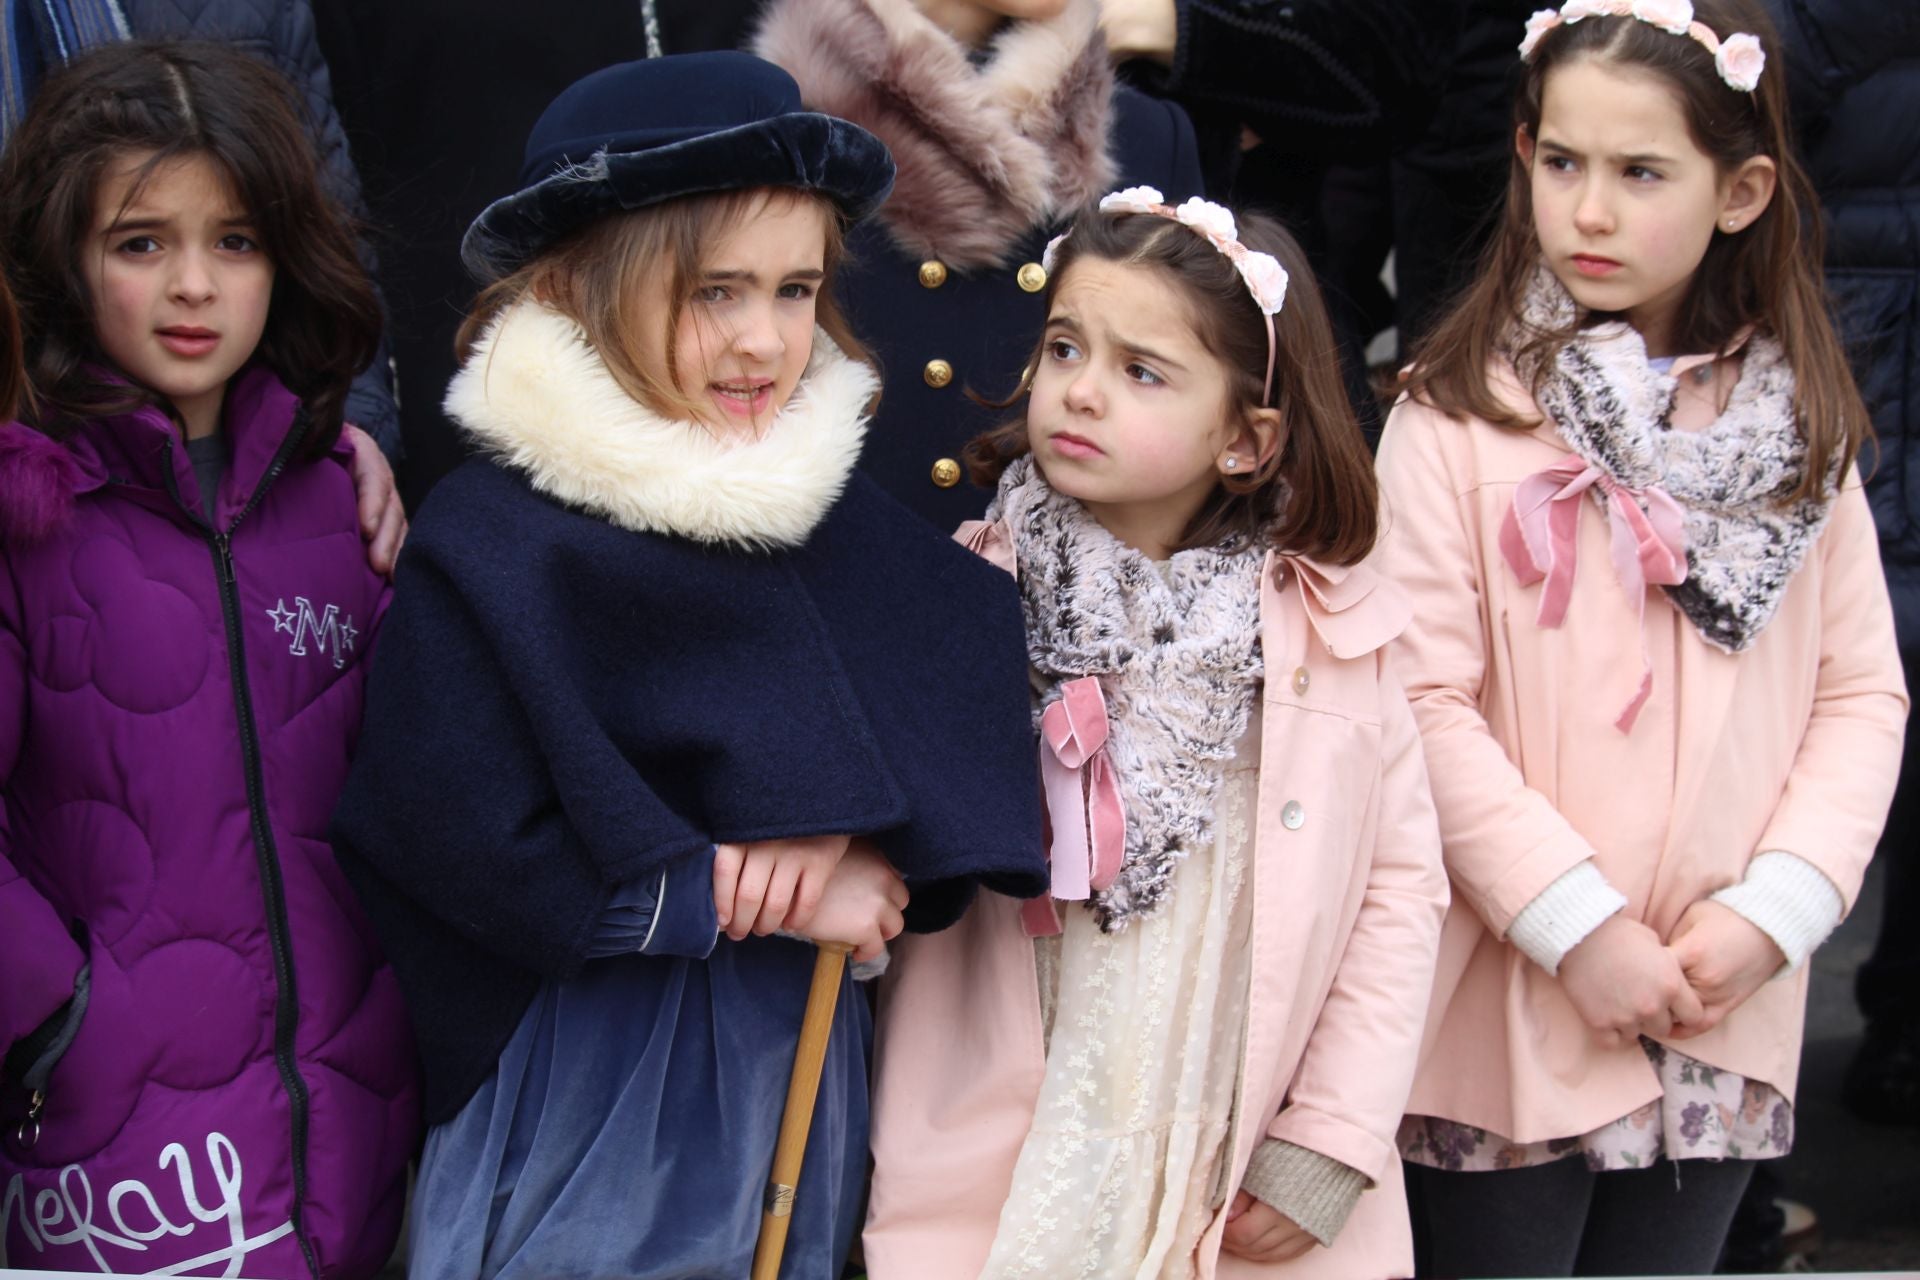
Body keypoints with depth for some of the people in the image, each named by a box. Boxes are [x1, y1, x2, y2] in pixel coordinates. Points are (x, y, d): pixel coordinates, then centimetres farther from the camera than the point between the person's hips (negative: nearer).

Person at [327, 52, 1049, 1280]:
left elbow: (952, 708, 1)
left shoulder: (837, 506, 2)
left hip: (803, 1072, 5)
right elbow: (476, 854, -18)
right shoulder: (496, 538, -14)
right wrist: (756, 896, -17)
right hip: (594, 1082, -5)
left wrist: (854, 837, -19)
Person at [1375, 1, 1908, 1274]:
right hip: (1515, 1008, -3)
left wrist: (1775, 911, -9)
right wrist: (1580, 926, -16)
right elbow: (1425, 703, -13)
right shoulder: (1462, 415, -9)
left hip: (1728, 1014, 4)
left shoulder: (1797, 426, 4)